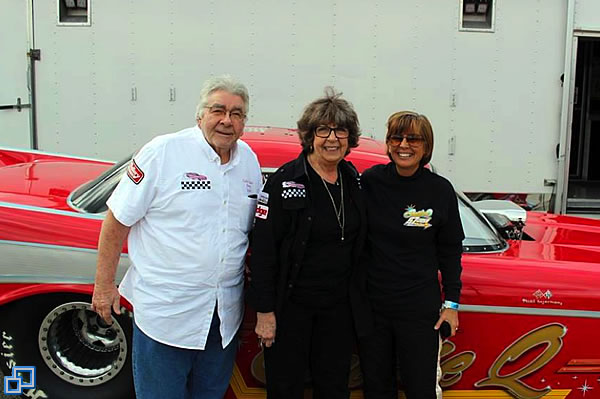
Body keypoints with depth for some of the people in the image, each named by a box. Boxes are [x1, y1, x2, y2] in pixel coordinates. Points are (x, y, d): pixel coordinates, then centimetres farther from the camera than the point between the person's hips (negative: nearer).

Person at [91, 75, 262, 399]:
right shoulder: (163, 152, -11)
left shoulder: (249, 160, 6)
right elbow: (117, 220, -8)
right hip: (163, 309, -5)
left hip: (225, 315, 5)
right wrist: (104, 284, -7)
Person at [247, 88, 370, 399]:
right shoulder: (285, 181, -13)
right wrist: (264, 311, -16)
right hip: (291, 305, -5)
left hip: (338, 306, 5)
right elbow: (263, 248, -14)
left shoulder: (354, 180, 4)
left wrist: (358, 299, 9)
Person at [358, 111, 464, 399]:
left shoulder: (440, 190, -6)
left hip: (420, 309, -1)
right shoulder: (370, 182, -6)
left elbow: (450, 251, 2)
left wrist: (452, 302, 0)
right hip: (371, 304, 1)